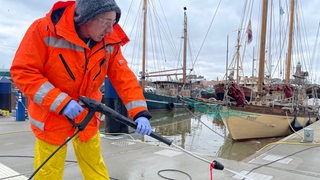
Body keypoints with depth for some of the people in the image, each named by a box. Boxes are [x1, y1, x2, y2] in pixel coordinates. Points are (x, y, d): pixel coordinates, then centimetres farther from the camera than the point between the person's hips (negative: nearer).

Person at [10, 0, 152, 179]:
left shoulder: (110, 42, -11)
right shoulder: (45, 30, -21)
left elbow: (124, 78, -11)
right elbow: (23, 72, -19)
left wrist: (140, 113, -22)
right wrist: (61, 102, -26)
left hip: (87, 115, 3)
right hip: (51, 115, -3)